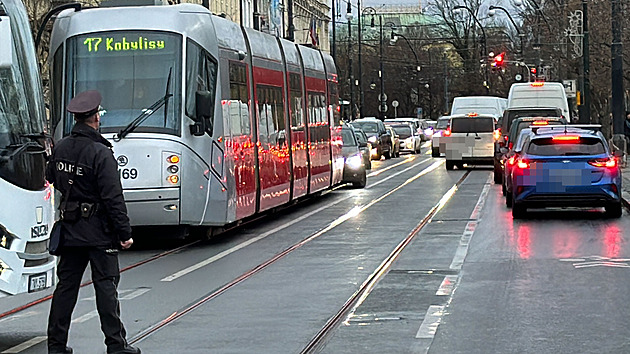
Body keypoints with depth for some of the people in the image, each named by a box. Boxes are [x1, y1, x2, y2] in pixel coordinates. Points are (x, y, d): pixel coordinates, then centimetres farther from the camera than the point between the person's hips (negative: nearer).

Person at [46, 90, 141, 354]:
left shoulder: (60, 149, 4)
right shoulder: (100, 153, -17)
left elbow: (50, 184, 13)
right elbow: (113, 197, -18)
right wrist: (124, 233, -13)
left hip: (69, 231, 6)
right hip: (98, 233, -6)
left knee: (66, 285, 11)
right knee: (106, 285, 0)